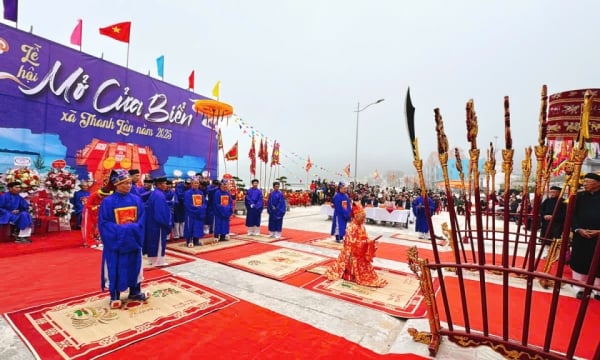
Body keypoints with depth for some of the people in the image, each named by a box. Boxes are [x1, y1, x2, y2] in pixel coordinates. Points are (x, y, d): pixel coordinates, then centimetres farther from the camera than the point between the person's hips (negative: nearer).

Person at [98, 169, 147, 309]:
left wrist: (133, 229, -16)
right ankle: (114, 297, 24)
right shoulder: (108, 202, -10)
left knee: (134, 266, 14)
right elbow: (103, 223, -11)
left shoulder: (136, 200, 1)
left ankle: (135, 292, 31)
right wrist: (120, 229, -21)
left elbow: (141, 220, 2)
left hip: (133, 239, 4)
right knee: (114, 269, 7)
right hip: (115, 241, -3)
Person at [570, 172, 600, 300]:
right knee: (580, 262, 7)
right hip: (580, 236, 2)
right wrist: (578, 229, -10)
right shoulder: (579, 196, 4)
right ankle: (581, 288, 19)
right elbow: (572, 214, 3)